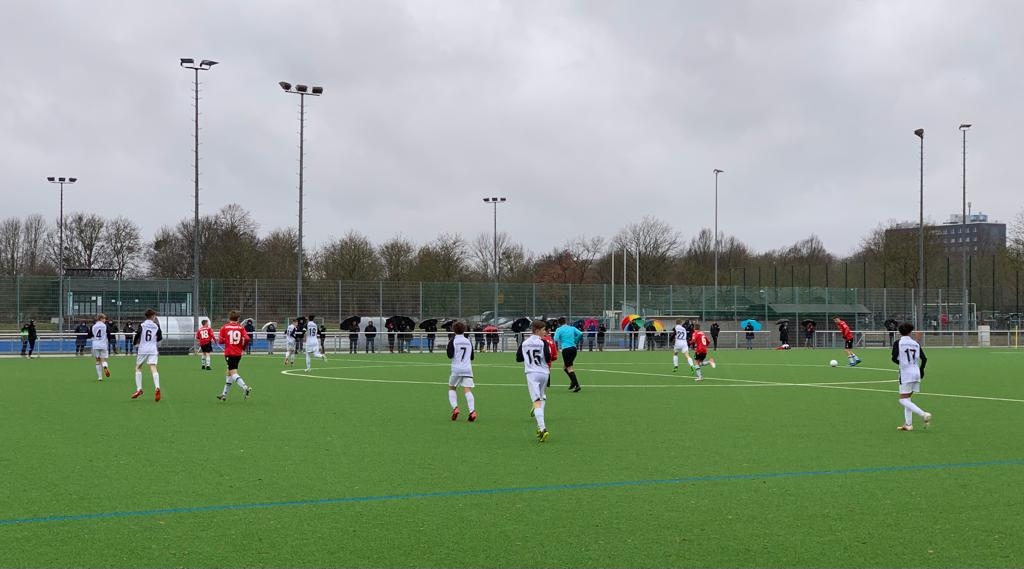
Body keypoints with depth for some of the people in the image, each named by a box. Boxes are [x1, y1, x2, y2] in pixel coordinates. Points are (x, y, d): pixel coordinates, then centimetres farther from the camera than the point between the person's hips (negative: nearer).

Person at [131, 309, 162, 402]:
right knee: (153, 368, -8)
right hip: (153, 350, 1)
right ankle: (157, 387, -28)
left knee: (138, 368, 15)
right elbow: (160, 338, 9)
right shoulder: (156, 326, 5)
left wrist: (136, 344, 8)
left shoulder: (142, 324, -2)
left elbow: (138, 334, -10)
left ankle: (139, 389, 8)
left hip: (142, 349, -1)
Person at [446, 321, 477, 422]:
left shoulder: (453, 341, -1)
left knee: (452, 388, 15)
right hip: (468, 369, 3)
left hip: (456, 369, -3)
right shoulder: (469, 342, 13)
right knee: (468, 390, -6)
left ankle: (455, 408, -4)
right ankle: (472, 411, -24)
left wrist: (448, 351, 11)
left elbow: (450, 355, -10)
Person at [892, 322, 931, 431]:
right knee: (907, 398, 16)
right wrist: (921, 370, 21)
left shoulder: (897, 343, -4)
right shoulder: (916, 343, 8)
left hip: (905, 373, -6)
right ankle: (908, 424, 13)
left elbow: (894, 358, -13)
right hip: (916, 373, 6)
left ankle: (924, 414, -20)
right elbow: (924, 359, 5)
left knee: (903, 400, -3)